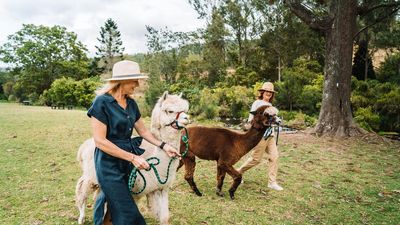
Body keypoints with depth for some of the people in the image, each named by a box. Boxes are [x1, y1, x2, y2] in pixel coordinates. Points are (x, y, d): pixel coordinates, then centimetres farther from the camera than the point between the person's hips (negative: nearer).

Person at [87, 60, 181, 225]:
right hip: (109, 163, -6)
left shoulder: (131, 103, 4)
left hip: (126, 161, 7)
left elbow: (143, 131, 14)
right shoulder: (102, 102, -18)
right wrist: (133, 157, -22)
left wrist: (163, 146, 2)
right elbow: (100, 141, -21)